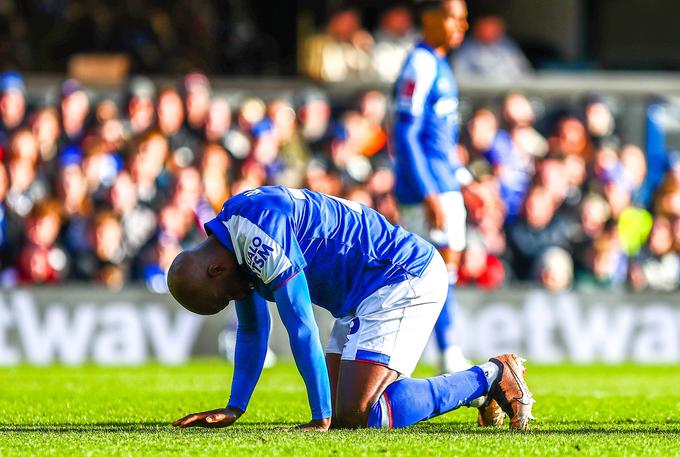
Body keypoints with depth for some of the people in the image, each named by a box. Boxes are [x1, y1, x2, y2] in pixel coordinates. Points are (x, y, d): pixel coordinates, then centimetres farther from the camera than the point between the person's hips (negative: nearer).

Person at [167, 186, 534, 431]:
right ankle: (478, 390, 17)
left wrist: (321, 419, -19)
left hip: (406, 280, -11)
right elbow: (251, 333, 21)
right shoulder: (236, 239, 9)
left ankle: (487, 377, -9)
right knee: (341, 408, 10)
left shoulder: (257, 226, -23)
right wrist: (233, 409, 15)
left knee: (353, 415, -17)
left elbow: (301, 327, -23)